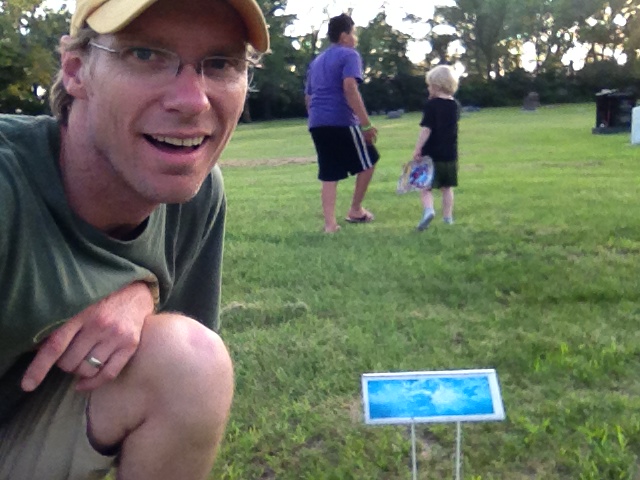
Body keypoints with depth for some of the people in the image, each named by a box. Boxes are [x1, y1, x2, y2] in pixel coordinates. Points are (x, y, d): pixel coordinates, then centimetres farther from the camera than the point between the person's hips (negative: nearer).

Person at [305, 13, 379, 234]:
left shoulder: (316, 61, 24)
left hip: (317, 124, 7)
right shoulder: (349, 55, -1)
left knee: (329, 175, 7)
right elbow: (350, 88, -17)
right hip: (341, 121, -7)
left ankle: (330, 224, 2)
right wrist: (366, 124, -18)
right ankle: (355, 210, 14)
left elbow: (308, 97, 26)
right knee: (367, 162, 11)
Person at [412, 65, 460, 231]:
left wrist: (417, 149, -16)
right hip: (450, 154, 6)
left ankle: (428, 210, -23)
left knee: (425, 186, 0)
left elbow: (426, 129, -18)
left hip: (432, 154, -5)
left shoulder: (431, 105, -12)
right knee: (447, 187, 15)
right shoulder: (455, 105, 7)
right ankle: (448, 217, 18)